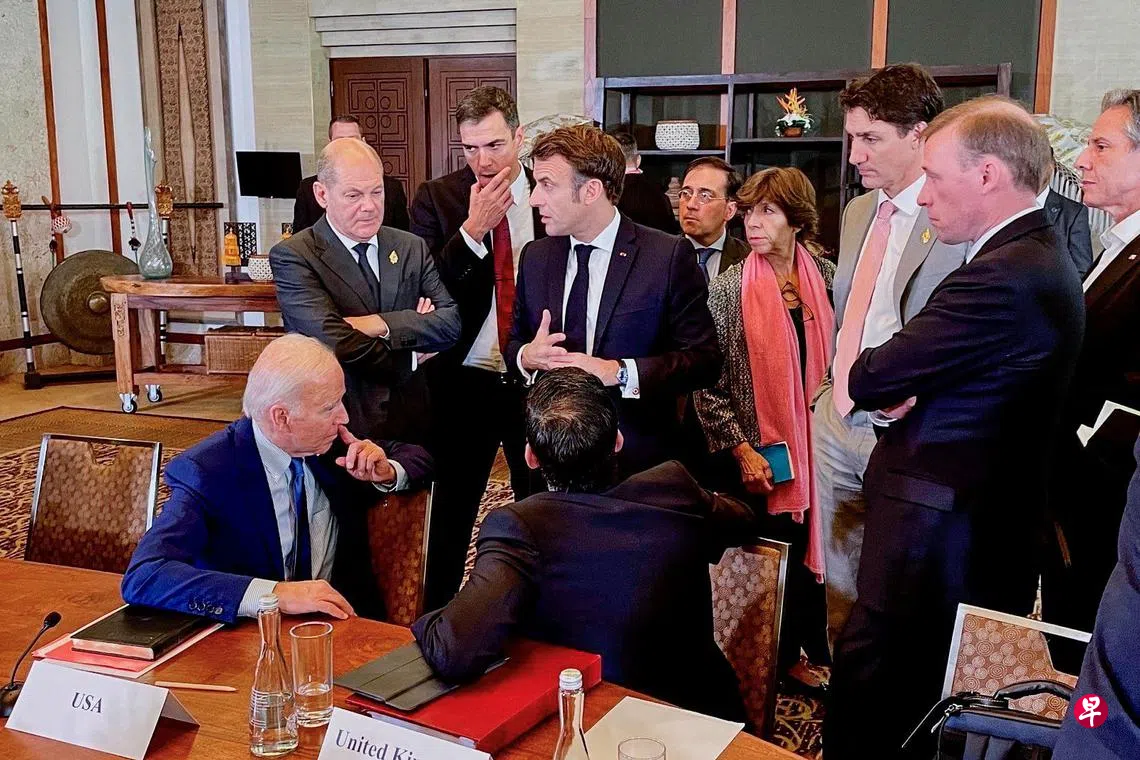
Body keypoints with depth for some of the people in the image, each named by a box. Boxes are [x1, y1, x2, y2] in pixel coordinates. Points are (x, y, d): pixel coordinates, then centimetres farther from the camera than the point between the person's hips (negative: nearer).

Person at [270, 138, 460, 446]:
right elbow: (334, 341, -22)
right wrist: (410, 354, -11)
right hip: (339, 431, -4)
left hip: (412, 424, 4)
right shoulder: (292, 256, -11)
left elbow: (452, 323, -5)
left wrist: (384, 325, -19)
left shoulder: (412, 248, 4)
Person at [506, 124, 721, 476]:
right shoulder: (534, 257, 6)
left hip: (639, 460, -4)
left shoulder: (669, 256, -11)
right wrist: (526, 356, -10)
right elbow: (513, 342, 14)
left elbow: (704, 360, -13)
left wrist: (618, 372, -23)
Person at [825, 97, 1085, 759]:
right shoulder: (1044, 258, 12)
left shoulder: (1003, 276, -21)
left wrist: (882, 384, 3)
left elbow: (867, 379, -19)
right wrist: (910, 393, -5)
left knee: (868, 686, -1)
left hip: (941, 528, -10)